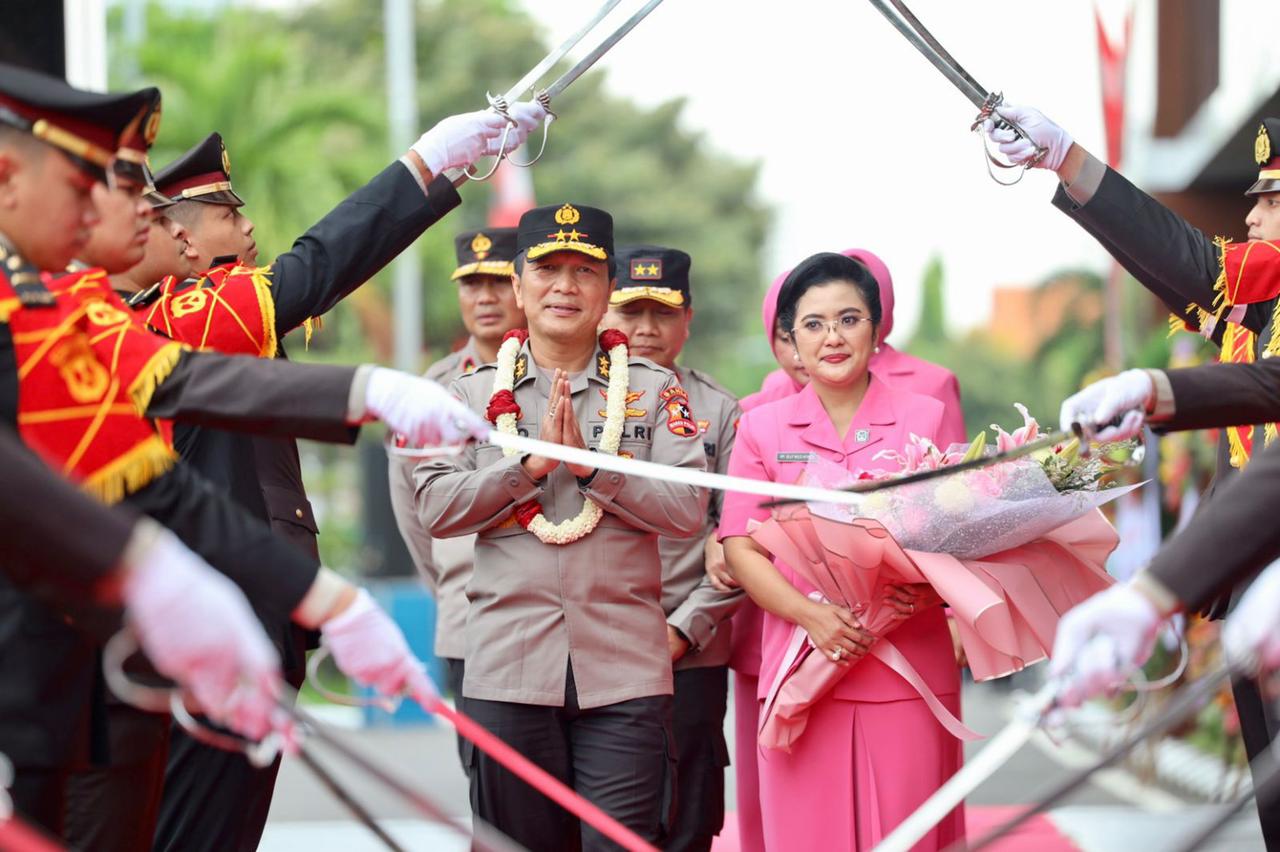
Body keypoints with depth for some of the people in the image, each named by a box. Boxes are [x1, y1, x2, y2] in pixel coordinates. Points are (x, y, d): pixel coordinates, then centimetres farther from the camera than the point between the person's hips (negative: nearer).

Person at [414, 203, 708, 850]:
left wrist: (591, 463, -13)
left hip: (625, 671, -1)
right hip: (508, 668, 1)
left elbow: (688, 510, -3)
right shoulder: (475, 391, 10)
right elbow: (434, 507, -1)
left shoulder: (654, 389, 7)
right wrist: (532, 461, -11)